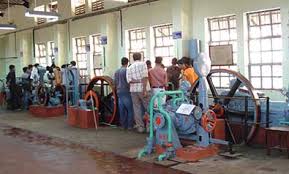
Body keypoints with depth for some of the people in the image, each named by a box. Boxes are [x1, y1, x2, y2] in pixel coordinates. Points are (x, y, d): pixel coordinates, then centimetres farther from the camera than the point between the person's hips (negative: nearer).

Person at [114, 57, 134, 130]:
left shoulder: (117, 71, 14)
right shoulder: (126, 70, -9)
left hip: (119, 92, 7)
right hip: (126, 91, -7)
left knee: (122, 110, 9)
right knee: (130, 109, -3)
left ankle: (123, 125, 11)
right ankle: (130, 125, -4)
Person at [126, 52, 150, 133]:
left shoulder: (129, 68, 14)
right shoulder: (143, 64, 1)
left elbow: (129, 80, 0)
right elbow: (144, 77, -10)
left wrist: (137, 81, -3)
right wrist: (144, 90, -14)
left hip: (133, 89, 4)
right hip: (142, 88, -4)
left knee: (137, 108, 6)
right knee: (148, 107, 3)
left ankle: (140, 127, 8)